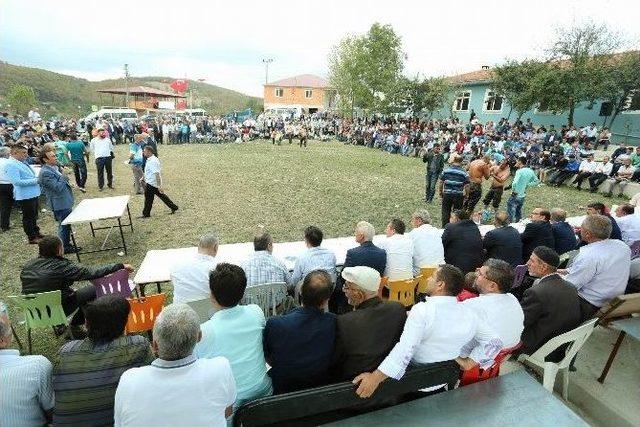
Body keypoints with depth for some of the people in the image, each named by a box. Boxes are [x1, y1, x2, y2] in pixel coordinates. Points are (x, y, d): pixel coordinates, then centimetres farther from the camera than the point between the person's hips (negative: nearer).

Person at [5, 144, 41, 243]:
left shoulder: (21, 163, 9)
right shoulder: (11, 165, -18)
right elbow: (17, 181, -25)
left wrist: (37, 179, 7)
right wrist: (35, 180, -22)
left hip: (33, 194, 9)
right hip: (25, 195, -9)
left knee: (34, 216, 23)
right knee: (28, 217, 4)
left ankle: (36, 233, 39)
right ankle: (32, 238, 16)